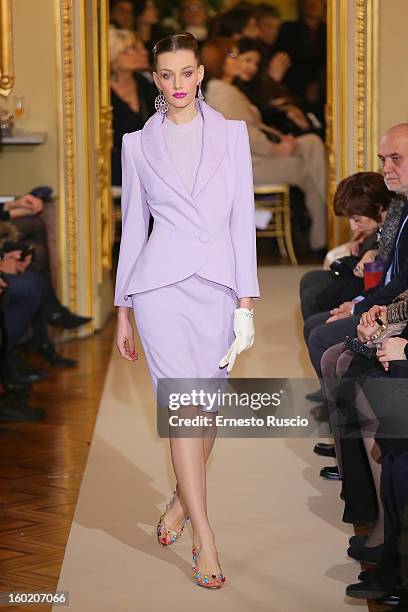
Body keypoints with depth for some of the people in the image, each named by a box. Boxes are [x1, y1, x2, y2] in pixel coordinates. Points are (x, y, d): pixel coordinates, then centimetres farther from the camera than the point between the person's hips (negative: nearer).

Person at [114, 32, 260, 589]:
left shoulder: (231, 134, 7)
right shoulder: (139, 144, 7)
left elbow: (243, 218, 4)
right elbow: (133, 226, 11)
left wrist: (246, 299, -3)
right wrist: (123, 310, 10)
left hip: (218, 282, 2)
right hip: (162, 281, -1)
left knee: (207, 405, 9)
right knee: (184, 404, -10)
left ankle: (183, 499, 34)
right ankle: (204, 538, -9)